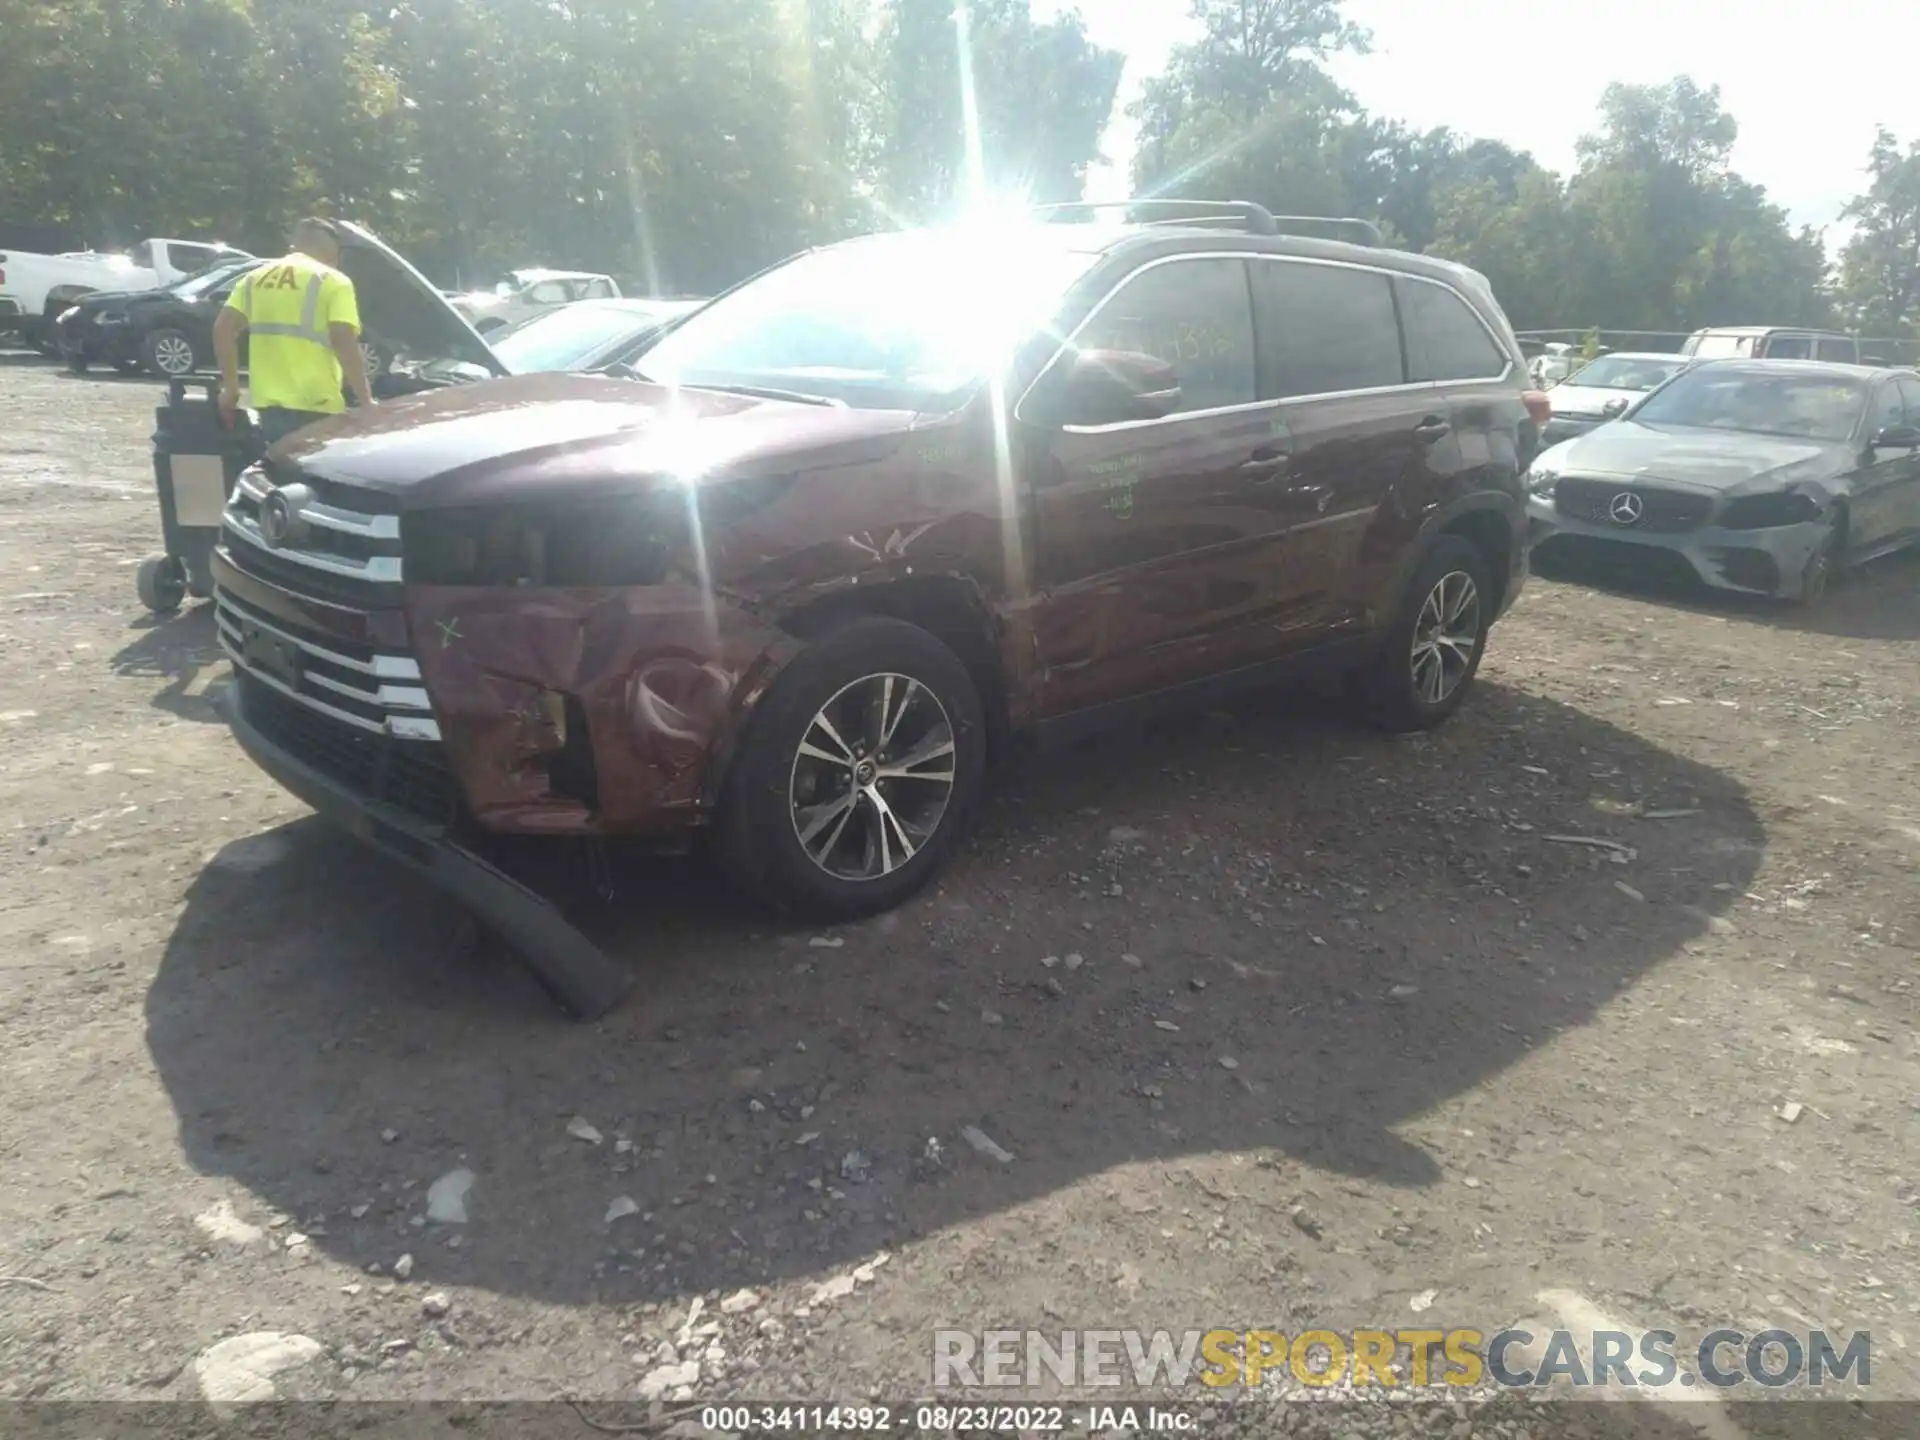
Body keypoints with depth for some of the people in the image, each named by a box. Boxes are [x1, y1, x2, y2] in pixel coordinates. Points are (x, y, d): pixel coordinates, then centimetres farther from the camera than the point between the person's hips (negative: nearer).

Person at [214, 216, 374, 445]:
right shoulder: (332, 281, -2)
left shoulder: (256, 278, 16)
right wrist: (367, 400, -9)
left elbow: (223, 329, 9)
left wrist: (230, 388, 15)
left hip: (269, 405, 6)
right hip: (314, 409, -6)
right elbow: (344, 344, -14)